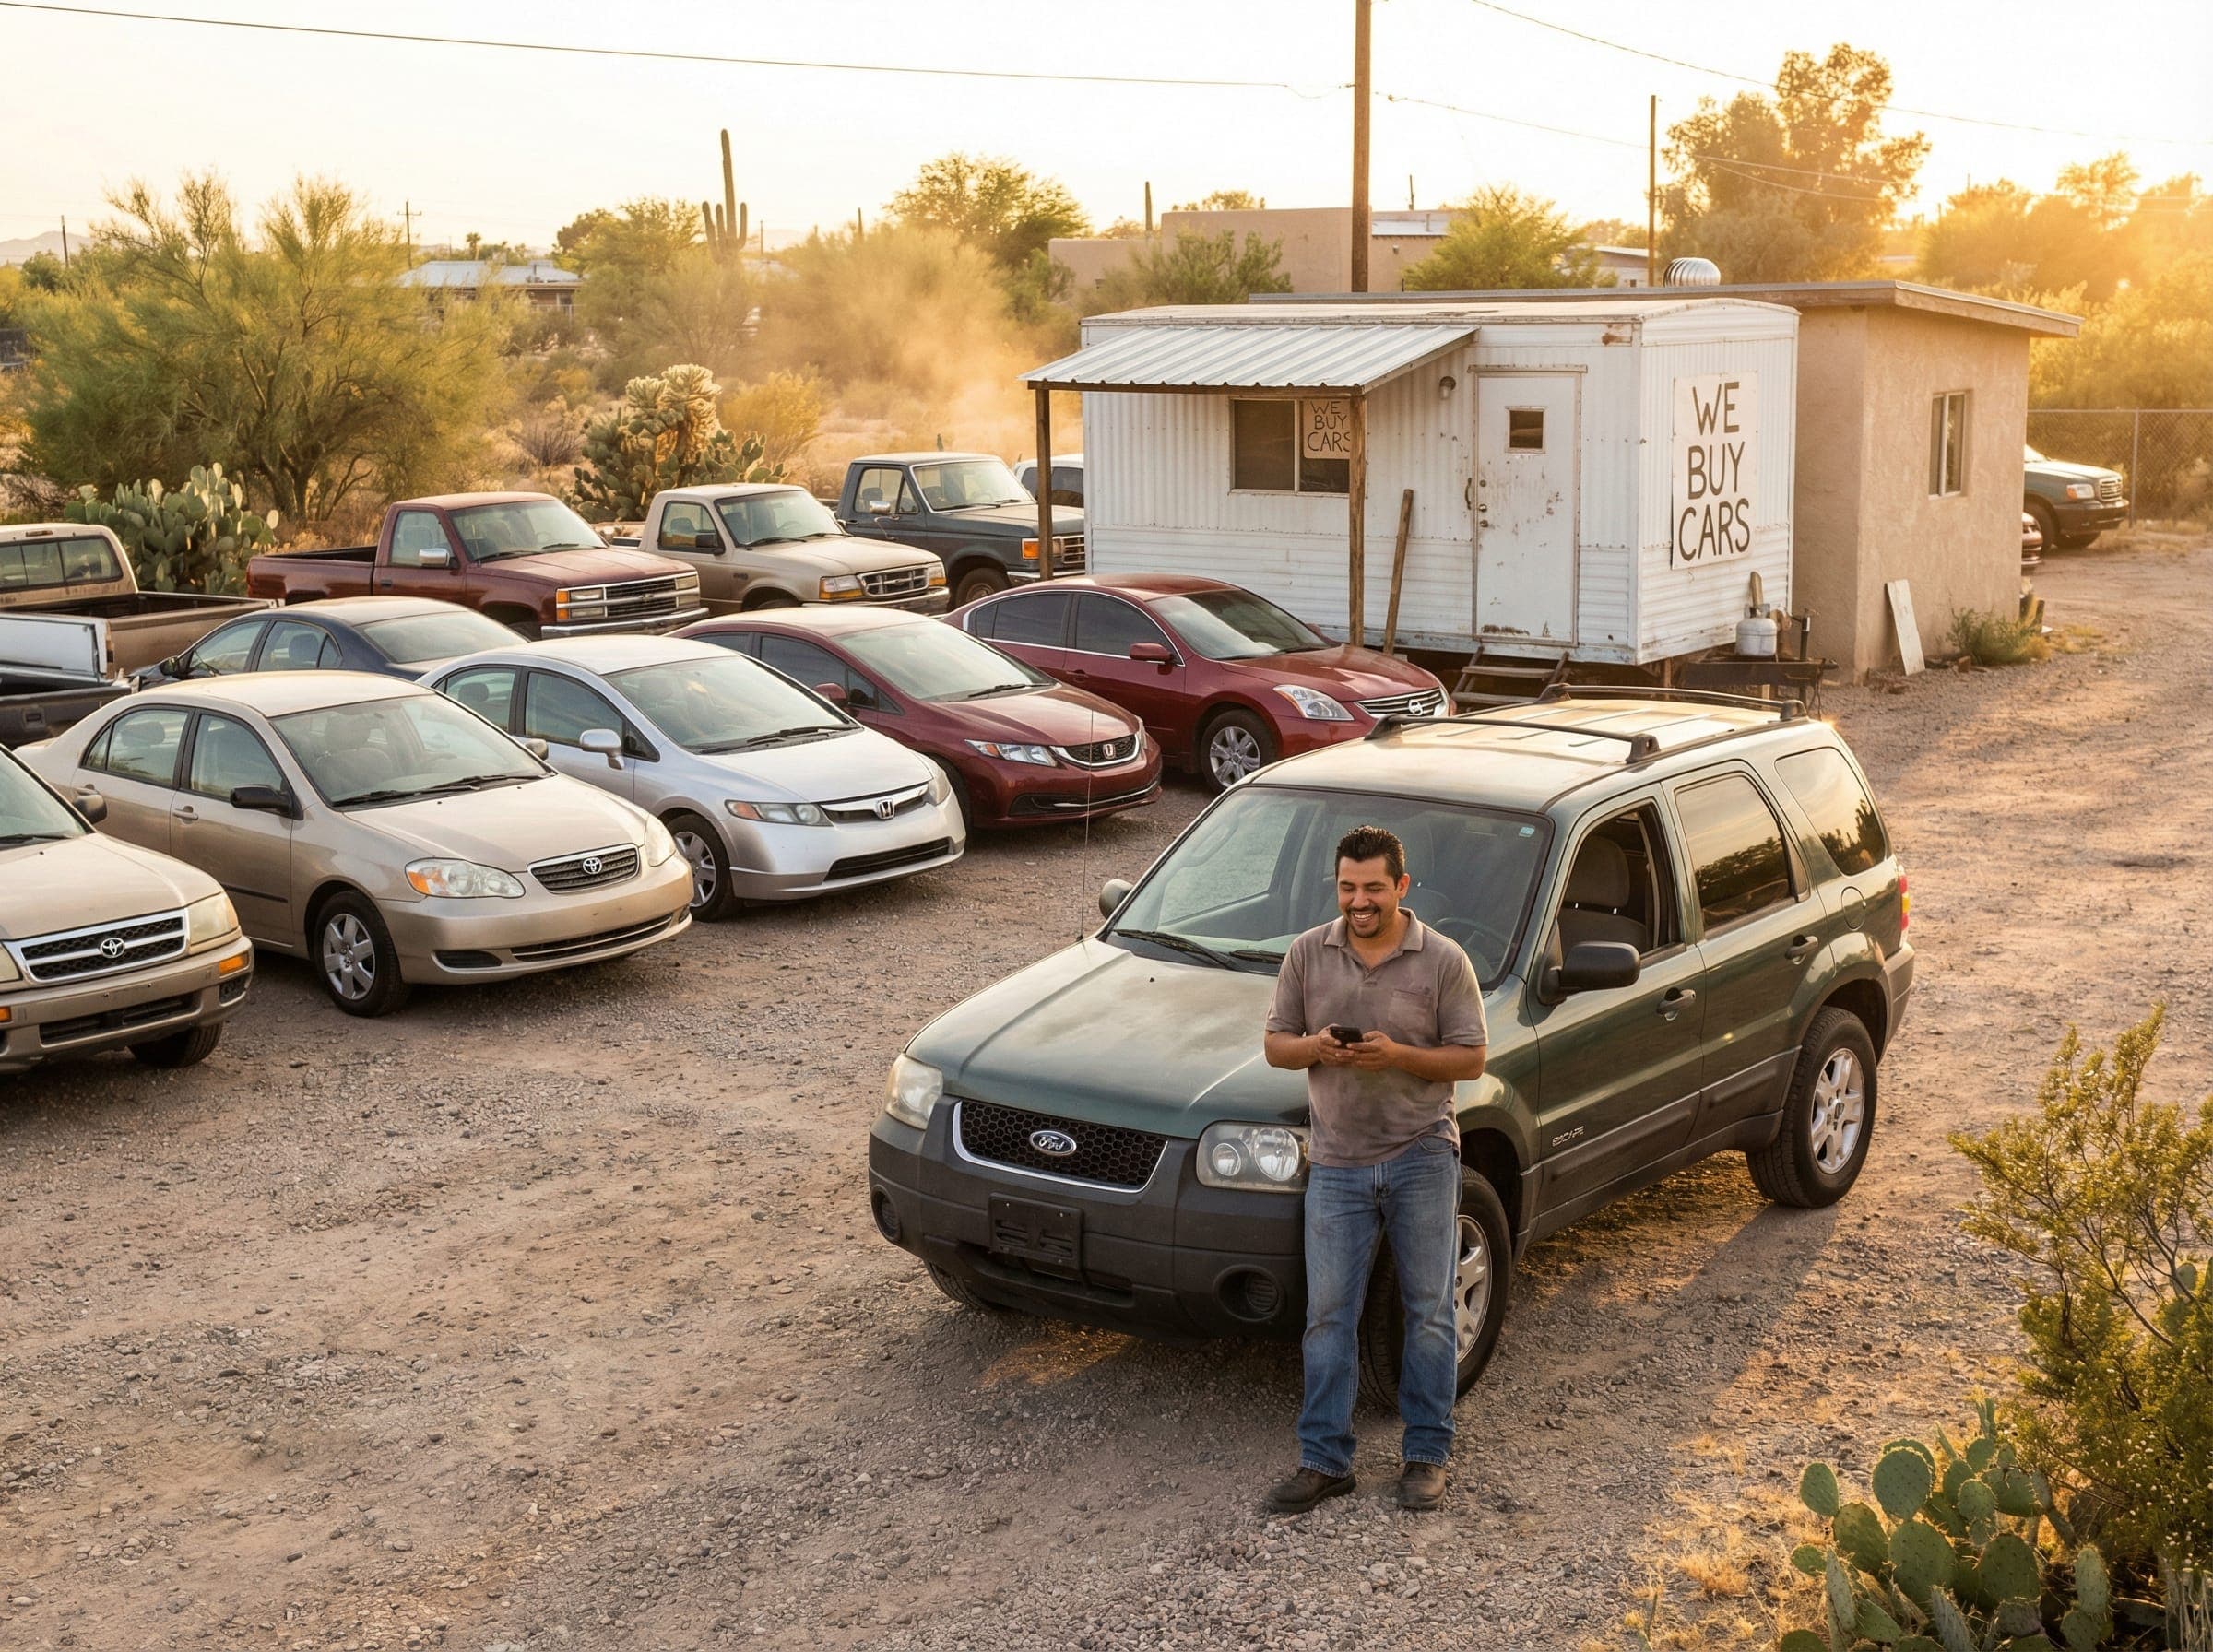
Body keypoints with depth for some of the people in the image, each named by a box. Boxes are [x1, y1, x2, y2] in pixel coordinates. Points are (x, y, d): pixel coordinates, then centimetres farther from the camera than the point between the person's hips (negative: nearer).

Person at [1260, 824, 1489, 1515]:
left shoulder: (1443, 961, -4)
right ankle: (1324, 1459, 12)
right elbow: (1276, 1045, 7)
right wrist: (1316, 1047, -15)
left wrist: (1398, 1055, -20)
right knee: (1328, 1315, 3)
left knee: (1429, 1311, 6)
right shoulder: (1308, 953, 3)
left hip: (1422, 1155, -2)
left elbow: (1470, 1059, -4)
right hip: (1338, 1160, 2)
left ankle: (1426, 1455, 18)